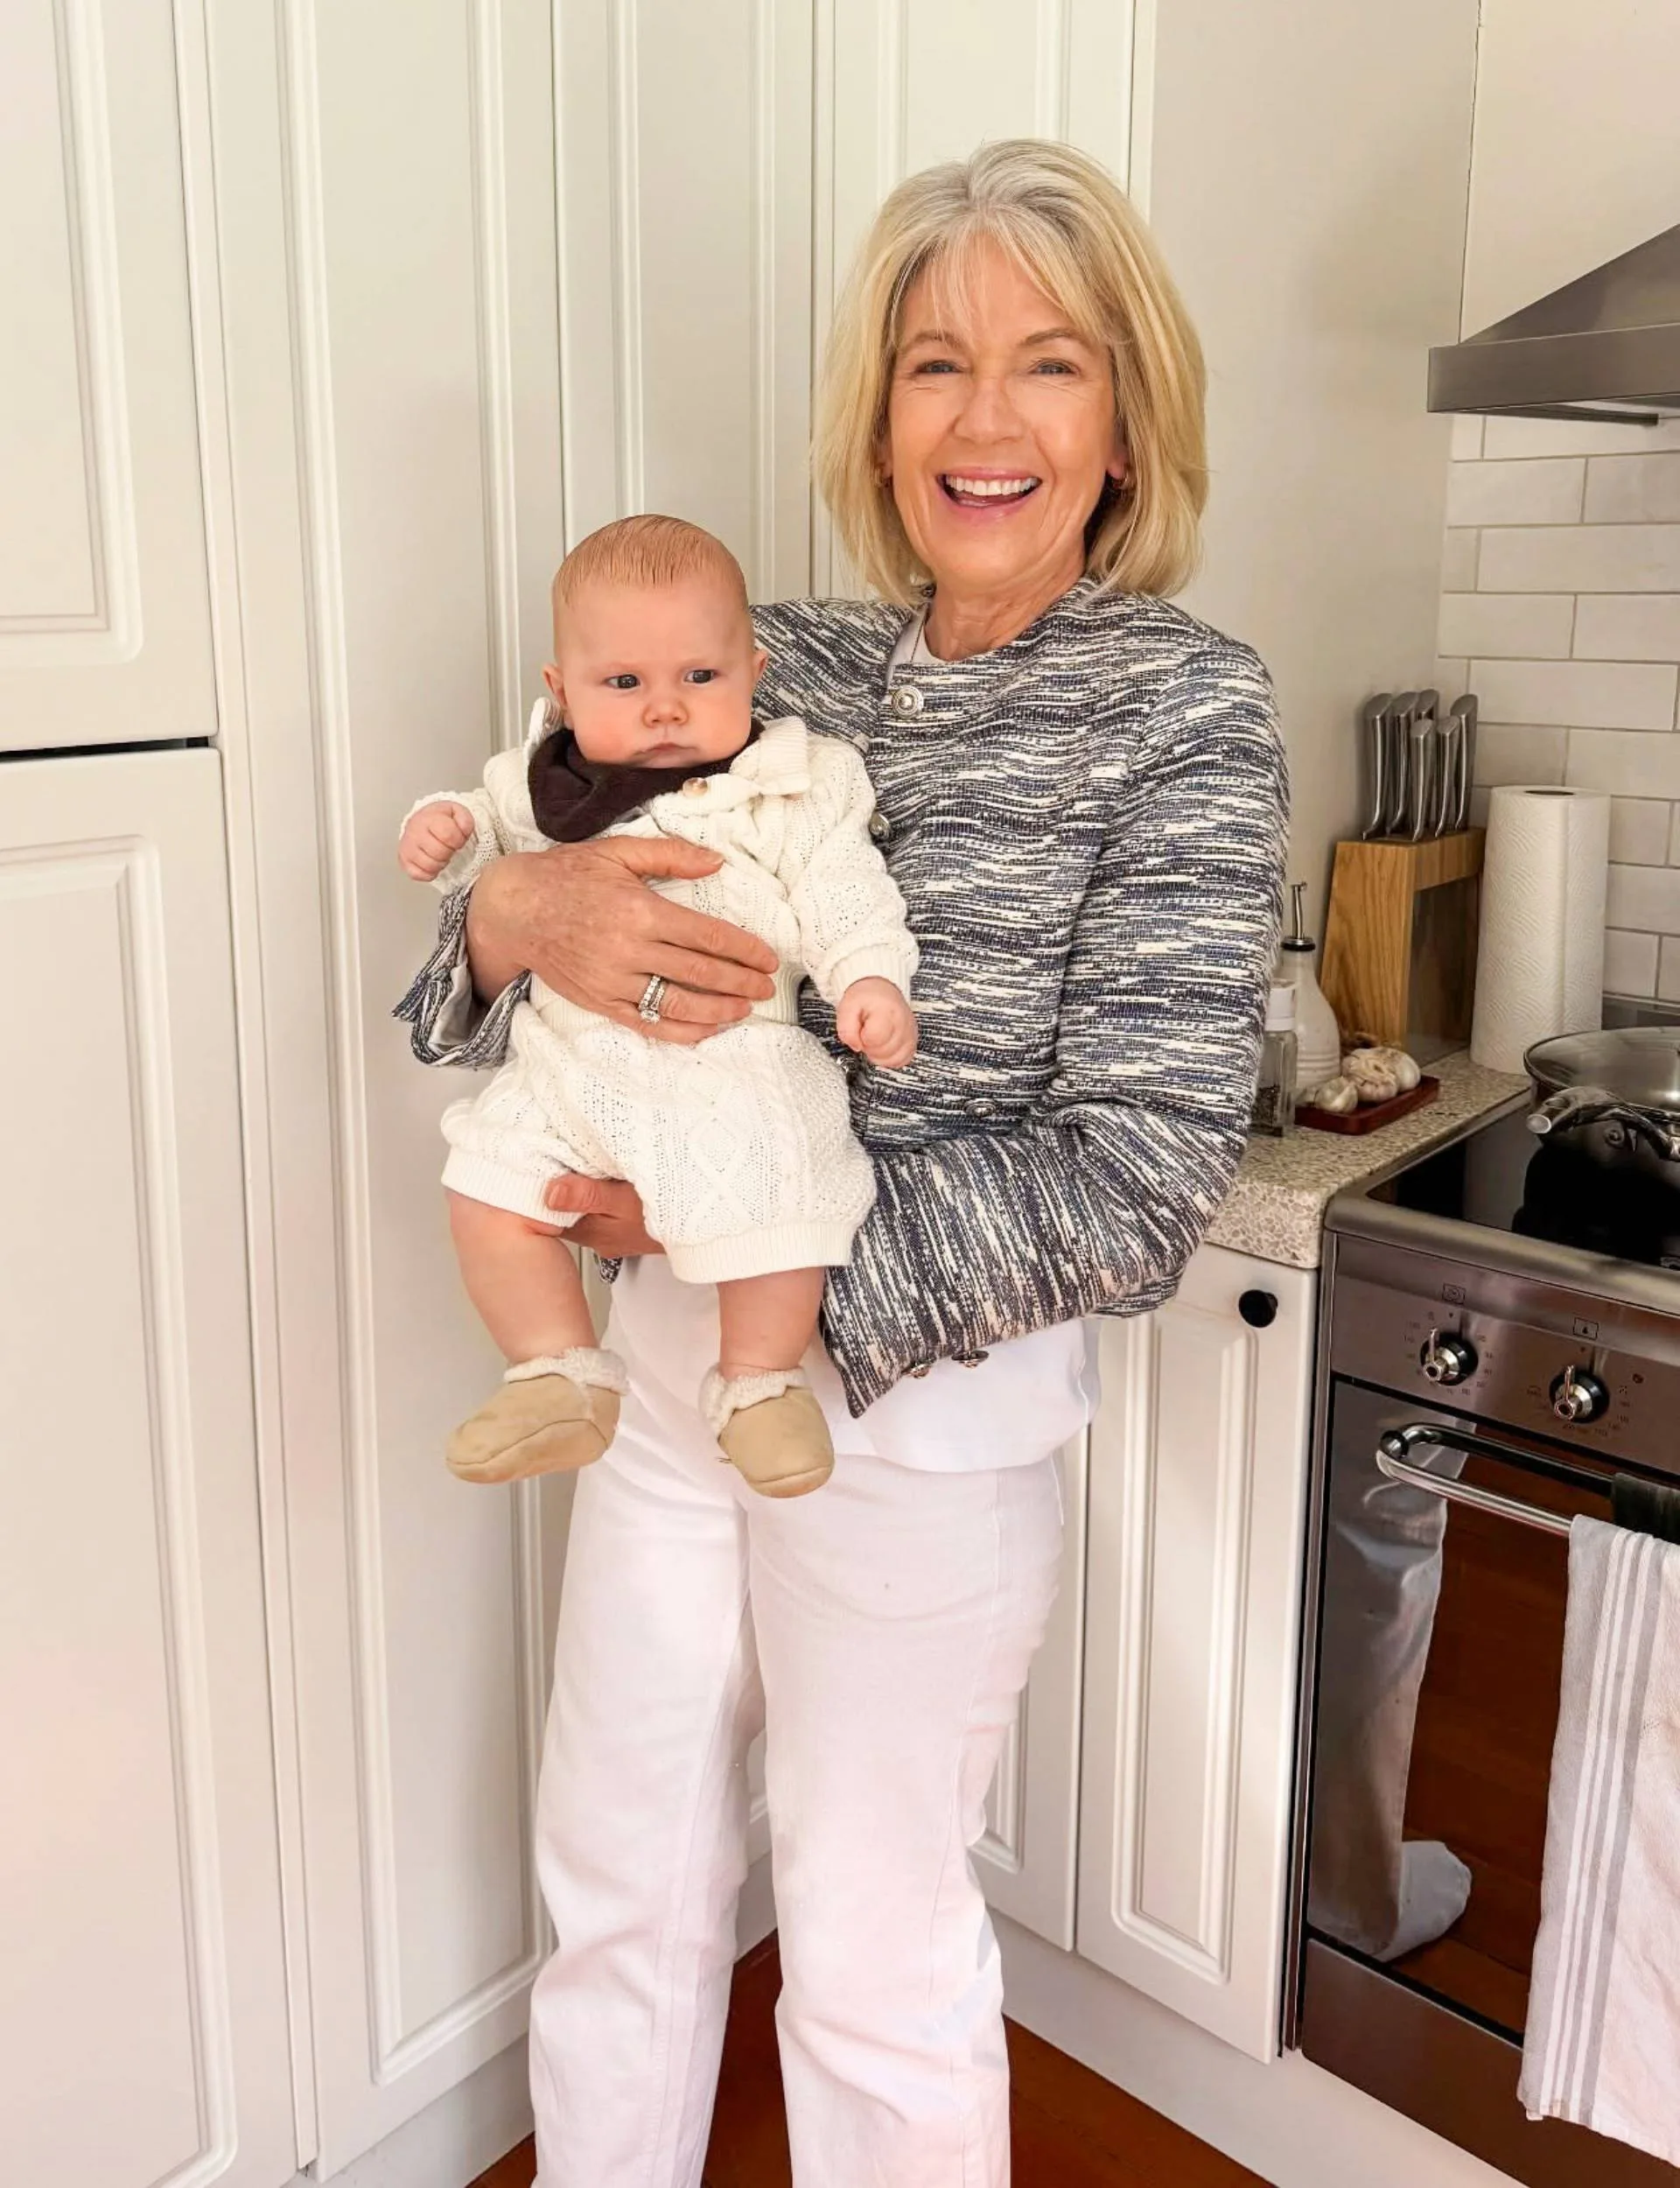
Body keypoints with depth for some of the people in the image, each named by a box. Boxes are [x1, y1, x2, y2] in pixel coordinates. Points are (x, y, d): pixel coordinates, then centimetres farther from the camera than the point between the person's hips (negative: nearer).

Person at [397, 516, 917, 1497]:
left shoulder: (791, 789, -1)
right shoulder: (546, 778, 10)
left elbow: (844, 897, -3)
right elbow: (496, 831, 26)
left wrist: (871, 979, -20)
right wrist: (447, 834, 4)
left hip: (735, 1066, -4)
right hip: (569, 1065, 4)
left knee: (776, 1201, -21)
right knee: (488, 1194, -4)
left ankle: (758, 1380, 5)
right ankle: (564, 1376, 12)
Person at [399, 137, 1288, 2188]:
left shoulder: (1182, 707, -11)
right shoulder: (780, 658, 2)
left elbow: (1140, 1177, -18)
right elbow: (473, 991, 3)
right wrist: (518, 912, -21)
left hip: (919, 1402, -5)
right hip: (667, 1355, 5)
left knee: (874, 1958, 15)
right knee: (613, 1878, 21)